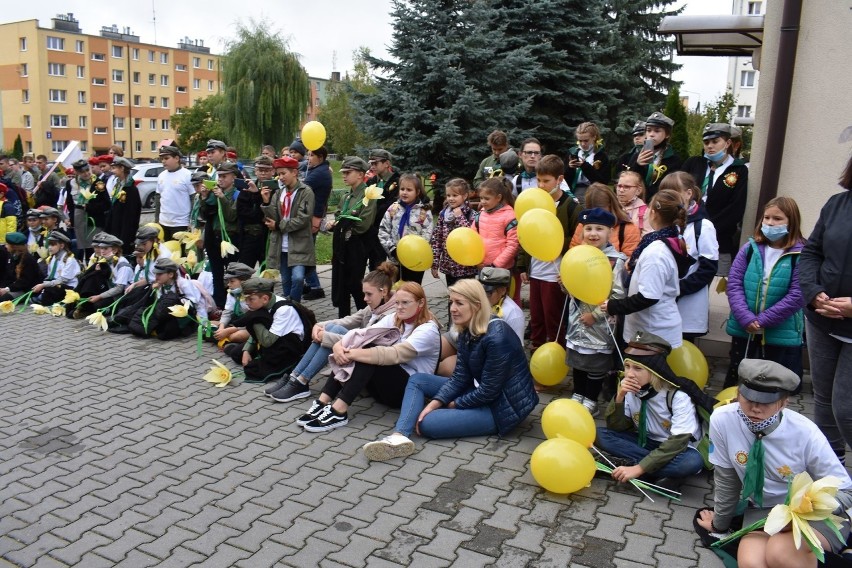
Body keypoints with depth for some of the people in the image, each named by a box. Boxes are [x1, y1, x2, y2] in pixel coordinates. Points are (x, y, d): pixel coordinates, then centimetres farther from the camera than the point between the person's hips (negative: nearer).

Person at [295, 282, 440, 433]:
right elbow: (361, 335, -6)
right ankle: (323, 402, -23)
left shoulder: (428, 330, -13)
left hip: (410, 389, -6)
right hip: (384, 386, 7)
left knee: (368, 351, -29)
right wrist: (339, 345, -27)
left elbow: (394, 354, -29)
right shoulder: (394, 319, 8)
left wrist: (354, 354, -33)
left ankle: (338, 411, -34)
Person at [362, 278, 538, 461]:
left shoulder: (496, 338, -28)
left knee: (428, 423, -24)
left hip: (503, 405, -9)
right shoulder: (467, 331, 0)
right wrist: (434, 403, -14)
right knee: (417, 380, 0)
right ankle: (399, 436, -17)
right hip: (479, 392, 10)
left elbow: (489, 391, -24)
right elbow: (460, 377, -1)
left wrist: (454, 405, -9)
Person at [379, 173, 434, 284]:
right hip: (395, 258, 3)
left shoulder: (424, 212, -7)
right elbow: (383, 230, 1)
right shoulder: (393, 208, 1)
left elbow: (427, 235, -11)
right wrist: (392, 249, -9)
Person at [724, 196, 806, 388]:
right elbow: (734, 284, -5)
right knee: (734, 381, 19)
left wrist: (763, 320, -16)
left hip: (781, 335, -3)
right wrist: (745, 318, -16)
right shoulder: (750, 248, 1)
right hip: (743, 330, 3)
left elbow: (797, 296, -15)